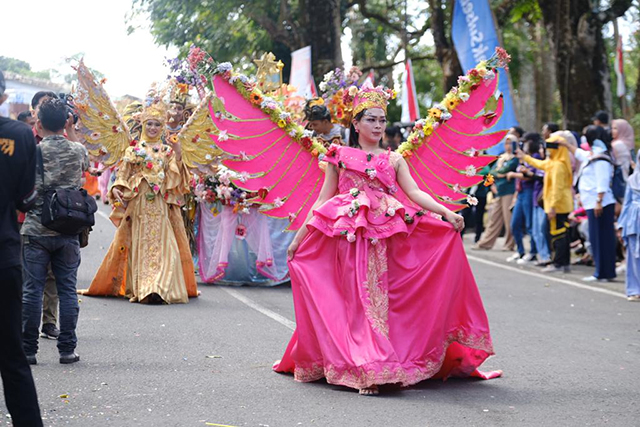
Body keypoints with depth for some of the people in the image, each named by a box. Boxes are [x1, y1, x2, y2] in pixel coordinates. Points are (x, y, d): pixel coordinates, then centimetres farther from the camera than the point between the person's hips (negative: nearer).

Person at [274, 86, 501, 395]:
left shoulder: (394, 159, 15)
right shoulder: (340, 157, 12)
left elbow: (414, 192, 3)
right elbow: (322, 200, 12)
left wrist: (446, 212, -13)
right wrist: (298, 237, 9)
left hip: (385, 239, 2)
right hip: (350, 239, -2)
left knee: (380, 298, 0)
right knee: (360, 299, -8)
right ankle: (367, 372, -10)